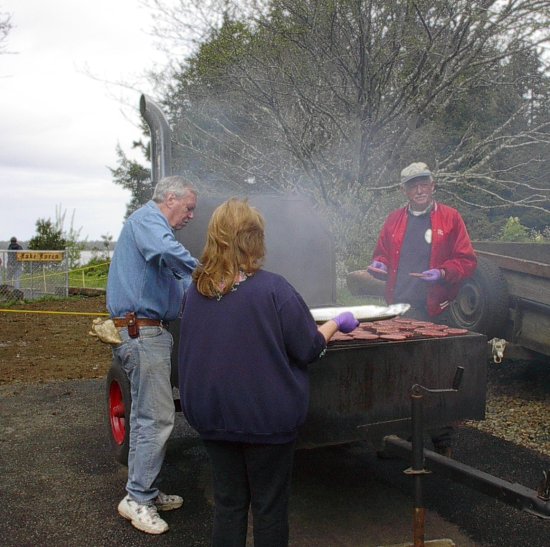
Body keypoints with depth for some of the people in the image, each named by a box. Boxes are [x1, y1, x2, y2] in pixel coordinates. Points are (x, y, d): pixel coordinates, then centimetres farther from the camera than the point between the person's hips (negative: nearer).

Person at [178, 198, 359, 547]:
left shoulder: (197, 290, -4)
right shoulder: (272, 288, -18)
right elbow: (309, 349, -11)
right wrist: (338, 323, 5)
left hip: (212, 413, 4)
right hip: (266, 416, -4)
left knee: (228, 502, 17)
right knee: (270, 505, 14)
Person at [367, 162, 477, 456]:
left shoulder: (450, 217, 2)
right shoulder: (394, 219, 12)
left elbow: (467, 261, 0)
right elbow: (381, 255, 21)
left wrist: (442, 273, -17)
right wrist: (379, 266, -1)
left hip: (435, 310, -3)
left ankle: (442, 441, 14)